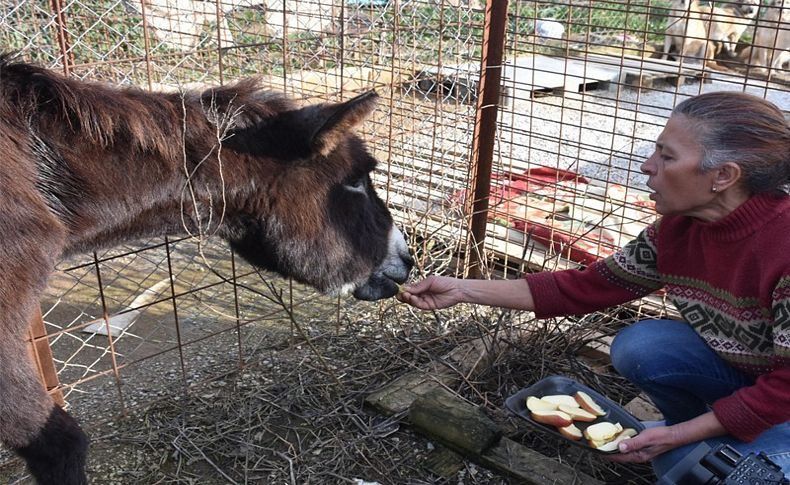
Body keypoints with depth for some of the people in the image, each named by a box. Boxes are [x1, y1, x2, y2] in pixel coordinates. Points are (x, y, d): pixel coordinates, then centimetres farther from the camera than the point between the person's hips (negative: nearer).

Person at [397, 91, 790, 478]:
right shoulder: (677, 228, -14)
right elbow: (586, 287, -10)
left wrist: (679, 436, -25)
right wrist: (463, 290, -13)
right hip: (743, 372, 5)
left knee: (678, 462, -23)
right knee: (638, 347, -18)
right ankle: (697, 434, 9)